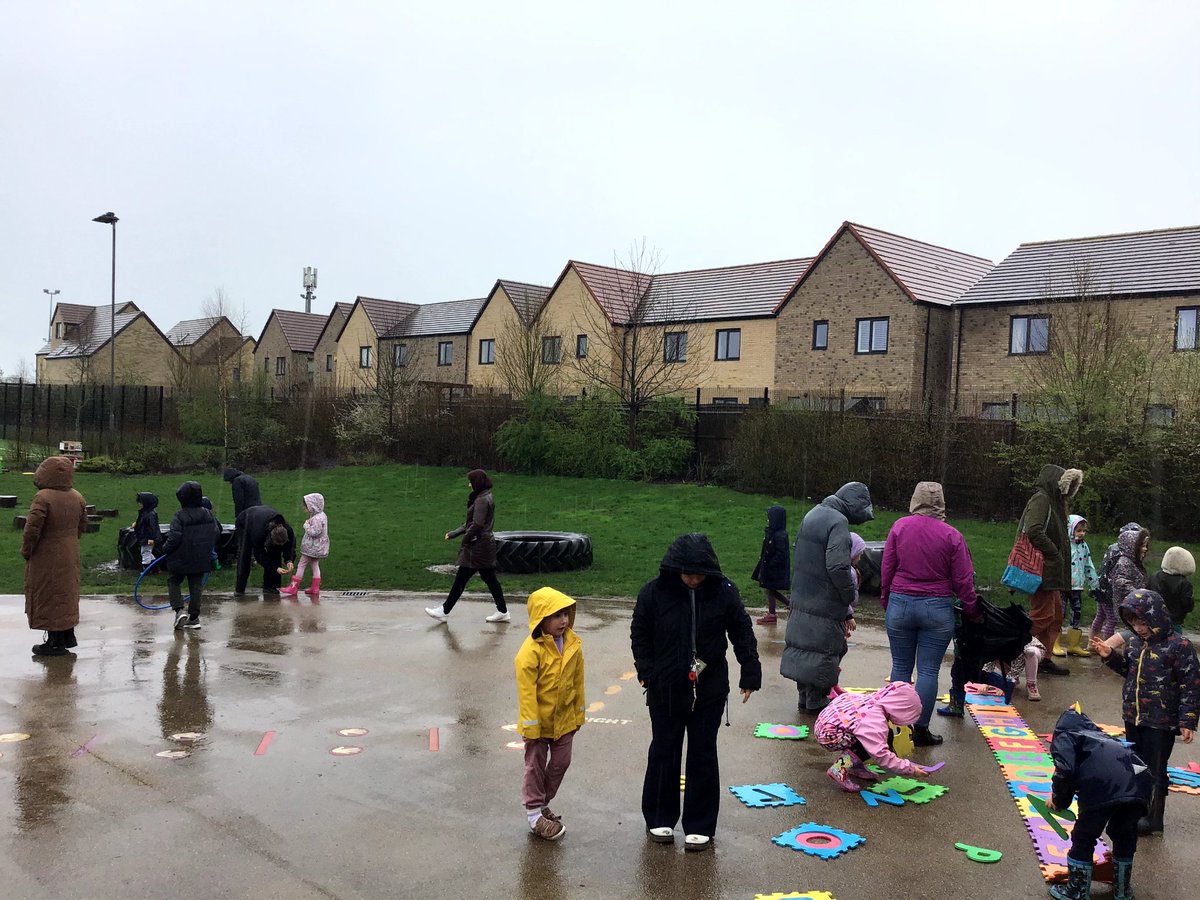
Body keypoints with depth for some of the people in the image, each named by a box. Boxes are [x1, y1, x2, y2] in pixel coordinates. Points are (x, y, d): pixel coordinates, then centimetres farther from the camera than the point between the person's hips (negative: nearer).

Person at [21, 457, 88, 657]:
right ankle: (68, 636, 28)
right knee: (67, 593, 18)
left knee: (48, 597, 4)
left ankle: (55, 642, 9)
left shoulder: (43, 497, -21)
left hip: (47, 558, -7)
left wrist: (26, 550, -8)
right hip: (70, 555, 7)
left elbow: (32, 528, -22)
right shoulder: (77, 497, 1)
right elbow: (82, 525, 11)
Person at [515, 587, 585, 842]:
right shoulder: (530, 651, -24)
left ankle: (543, 803, 37)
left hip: (564, 718, 6)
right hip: (539, 720, -6)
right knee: (536, 765, 9)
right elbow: (526, 691, -20)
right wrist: (531, 726, -18)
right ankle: (534, 814, 24)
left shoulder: (573, 644, -5)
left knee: (561, 763, 16)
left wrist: (579, 714, 10)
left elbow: (578, 681, 6)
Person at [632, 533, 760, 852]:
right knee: (664, 752, 13)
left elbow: (742, 634, 1)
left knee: (703, 755, 8)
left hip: (709, 690, 0)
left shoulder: (724, 592, -10)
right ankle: (659, 818, 29)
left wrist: (750, 675, 1)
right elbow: (640, 635, 2)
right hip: (665, 690, 0)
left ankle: (700, 826, 21)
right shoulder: (654, 592, -11)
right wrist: (647, 671, -6)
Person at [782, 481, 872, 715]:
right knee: (824, 651, 4)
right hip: (824, 605, -8)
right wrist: (850, 595, -8)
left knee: (803, 646, 15)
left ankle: (805, 696, 26)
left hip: (801, 600, 9)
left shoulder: (813, 514, 13)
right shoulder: (838, 522, -16)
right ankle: (816, 701, 14)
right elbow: (837, 567, -24)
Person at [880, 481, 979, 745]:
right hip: (937, 609, -1)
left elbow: (886, 570, 1)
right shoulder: (951, 535, -6)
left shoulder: (899, 527, -3)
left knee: (901, 666, 11)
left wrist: (885, 601, 14)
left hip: (900, 605, 1)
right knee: (928, 671, 5)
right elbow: (963, 580, -3)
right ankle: (921, 730, 9)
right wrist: (972, 610, 11)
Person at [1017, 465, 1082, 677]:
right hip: (1041, 569, -11)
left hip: (1051, 572, 11)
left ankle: (1045, 659, 20)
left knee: (1056, 616, 14)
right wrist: (1054, 554, -16)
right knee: (1043, 615, -13)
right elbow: (1034, 531, -24)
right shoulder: (1041, 500, -10)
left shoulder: (1053, 502, 20)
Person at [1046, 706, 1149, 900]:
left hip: (1104, 789, -6)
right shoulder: (1100, 736, 38)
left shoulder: (1064, 738, 19)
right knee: (1124, 837, 29)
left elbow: (1065, 772, -1)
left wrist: (1058, 800, 17)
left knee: (1083, 838, 15)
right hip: (1137, 785, 6)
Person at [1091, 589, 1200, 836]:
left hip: (1161, 723, -7)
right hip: (1133, 717, 7)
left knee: (1155, 770, 5)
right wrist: (1110, 656, -1)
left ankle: (1153, 818, 19)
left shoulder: (1179, 647, -17)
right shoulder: (1134, 642, 2)